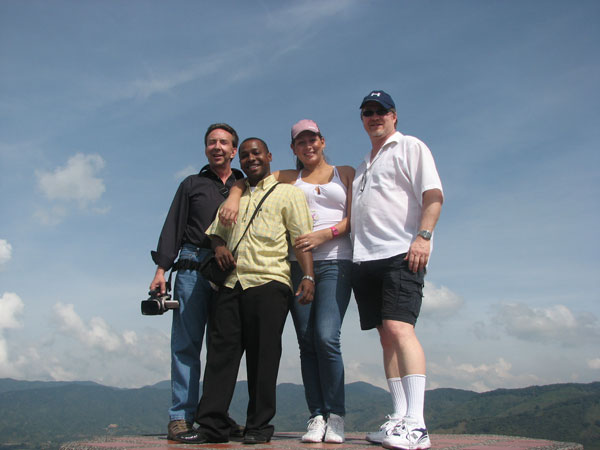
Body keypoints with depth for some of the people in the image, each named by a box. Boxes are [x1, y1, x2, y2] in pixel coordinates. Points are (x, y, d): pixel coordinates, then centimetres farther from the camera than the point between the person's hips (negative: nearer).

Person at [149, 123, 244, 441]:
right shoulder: (192, 185, 17)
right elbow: (173, 227, 10)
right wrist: (161, 268, 0)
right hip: (192, 269, -1)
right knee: (186, 342, -4)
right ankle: (181, 416, 0)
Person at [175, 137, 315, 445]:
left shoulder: (287, 192, 11)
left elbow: (302, 237, 1)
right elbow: (216, 231, 29)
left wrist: (308, 275, -12)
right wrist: (219, 246, 6)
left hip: (268, 281, -5)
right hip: (232, 282, 5)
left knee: (263, 354, -3)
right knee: (221, 350, 0)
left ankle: (259, 426, 6)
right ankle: (211, 425, 5)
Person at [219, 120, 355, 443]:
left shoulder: (345, 173, 17)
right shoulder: (287, 178, 20)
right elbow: (244, 181, 17)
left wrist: (324, 234, -11)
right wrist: (233, 198, -6)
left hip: (334, 262, -2)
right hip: (297, 264, 2)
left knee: (326, 337, -16)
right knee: (307, 342, 0)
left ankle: (335, 416, -5)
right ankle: (317, 416, 6)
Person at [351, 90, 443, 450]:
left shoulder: (411, 147, 7)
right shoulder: (364, 165, 28)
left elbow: (434, 195, -6)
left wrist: (423, 236, -18)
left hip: (400, 254, -7)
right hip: (365, 259, 8)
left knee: (399, 328, -20)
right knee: (386, 336, 4)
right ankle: (399, 417, 8)